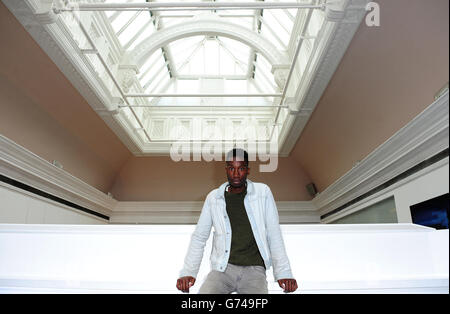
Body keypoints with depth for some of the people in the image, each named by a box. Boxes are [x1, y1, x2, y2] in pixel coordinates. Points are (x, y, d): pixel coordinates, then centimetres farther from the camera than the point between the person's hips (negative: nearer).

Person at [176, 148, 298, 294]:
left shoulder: (263, 192, 3)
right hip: (223, 268, 1)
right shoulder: (213, 197, 7)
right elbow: (199, 237, 10)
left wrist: (283, 273, -3)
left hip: (254, 268, 0)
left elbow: (274, 234, 3)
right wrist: (188, 272, -1)